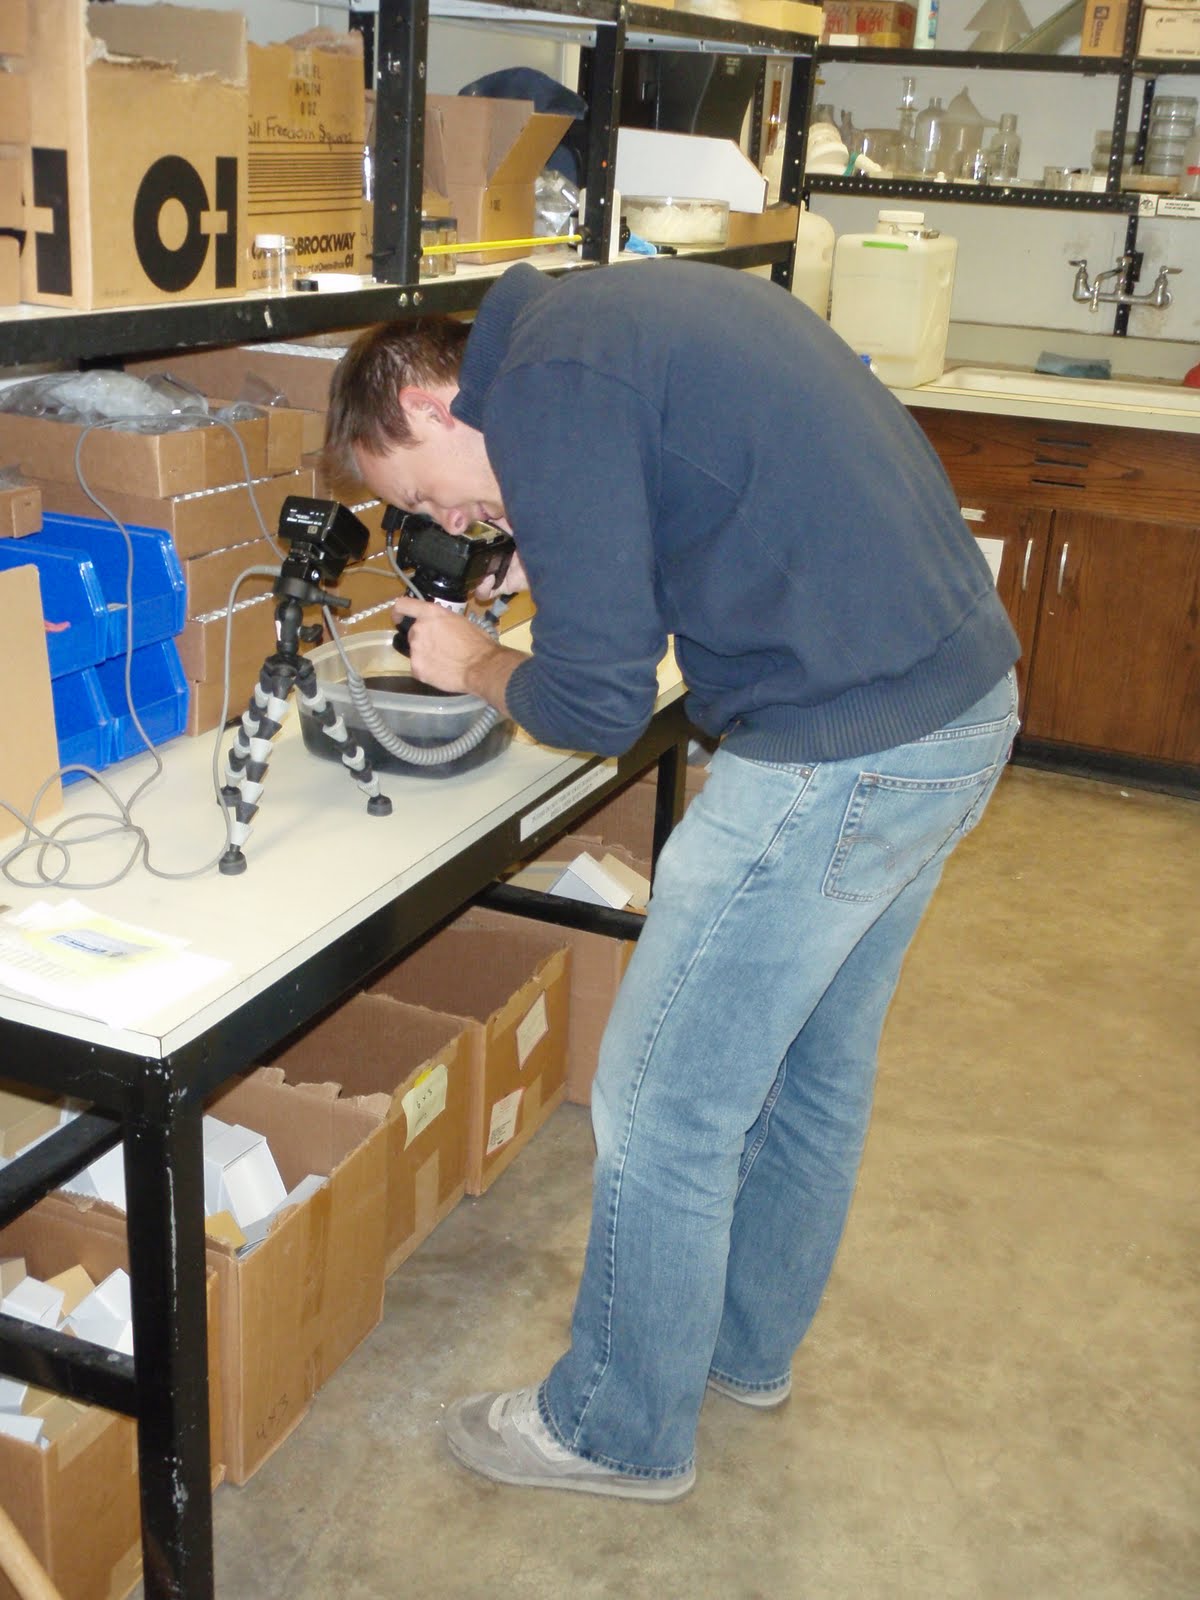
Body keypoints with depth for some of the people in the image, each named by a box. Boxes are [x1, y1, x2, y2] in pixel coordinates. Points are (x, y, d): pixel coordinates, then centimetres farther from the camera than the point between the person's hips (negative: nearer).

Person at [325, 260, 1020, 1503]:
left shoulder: (543, 384, -13)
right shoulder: (638, 301, 16)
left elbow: (598, 702, -15)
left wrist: (475, 665, 5)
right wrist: (551, 545, 17)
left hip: (838, 753, -10)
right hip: (966, 698, 10)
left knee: (664, 1113, 6)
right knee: (816, 1067, 24)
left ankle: (620, 1433, 27)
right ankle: (745, 1345, 45)